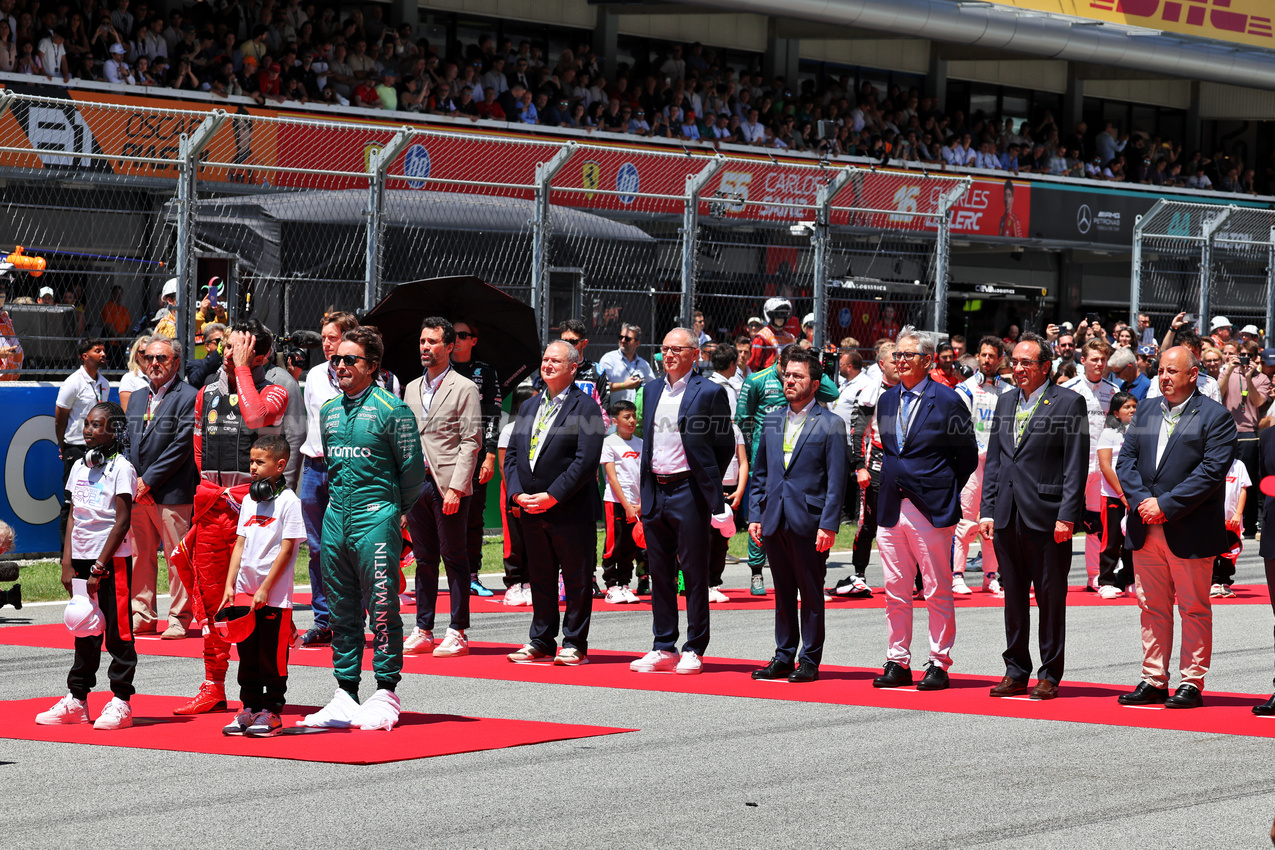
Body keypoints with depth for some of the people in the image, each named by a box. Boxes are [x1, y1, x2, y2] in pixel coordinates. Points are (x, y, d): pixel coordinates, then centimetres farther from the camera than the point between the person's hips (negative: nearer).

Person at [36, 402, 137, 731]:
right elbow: (73, 517, 13)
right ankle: (76, 700, 17)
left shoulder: (121, 468, -10)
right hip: (81, 559, 7)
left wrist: (99, 567, -15)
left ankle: (121, 702, 3)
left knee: (118, 631, -1)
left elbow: (122, 521, -13)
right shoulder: (79, 467, 10)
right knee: (84, 632, 12)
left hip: (112, 559, -7)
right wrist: (67, 564, 5)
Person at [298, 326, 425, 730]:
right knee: (342, 611, 9)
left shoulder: (391, 408, -8)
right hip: (336, 519, 7)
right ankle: (345, 695, 13)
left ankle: (386, 694, -1)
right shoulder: (329, 409, 12)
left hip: (376, 519, -7)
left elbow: (412, 467, -3)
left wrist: (395, 509, 5)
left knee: (382, 609, -5)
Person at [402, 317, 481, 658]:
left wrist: (456, 488, -16)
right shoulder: (412, 389, 17)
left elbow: (470, 443, -8)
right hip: (416, 484, 6)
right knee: (424, 560, 10)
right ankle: (423, 632, 14)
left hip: (448, 485, -6)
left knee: (454, 559, -2)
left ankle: (457, 633, 1)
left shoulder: (464, 389, -3)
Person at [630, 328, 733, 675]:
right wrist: (645, 493, 13)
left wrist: (709, 488, -5)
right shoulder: (651, 390, 13)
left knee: (694, 574, 0)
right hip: (655, 492, 6)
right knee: (660, 573, 10)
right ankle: (664, 649, 16)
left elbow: (725, 446, -4)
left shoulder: (709, 393, -6)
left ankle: (694, 650, 5)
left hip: (688, 492, -6)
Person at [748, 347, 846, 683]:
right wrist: (755, 515, 9)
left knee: (811, 595, 1)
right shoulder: (771, 421, 13)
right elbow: (760, 473, 17)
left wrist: (828, 525, -13)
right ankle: (783, 658, 17)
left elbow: (836, 480, -7)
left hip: (809, 522, -5)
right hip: (775, 521, 5)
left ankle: (809, 661, 7)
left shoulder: (830, 424, -4)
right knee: (783, 593, 11)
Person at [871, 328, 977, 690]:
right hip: (891, 508, 6)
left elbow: (968, 457, -1)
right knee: (895, 592, 8)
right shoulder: (887, 400, 12)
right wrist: (891, 484, 14)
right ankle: (898, 663, 14)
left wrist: (943, 494, -1)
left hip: (931, 510, -6)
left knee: (938, 592, 0)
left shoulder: (946, 401, -6)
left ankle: (939, 665, 5)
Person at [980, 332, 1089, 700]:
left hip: (1047, 516, -6)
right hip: (1008, 517, 6)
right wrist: (987, 511, 8)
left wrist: (1066, 516, -14)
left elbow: (1076, 466, -8)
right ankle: (1016, 671, 18)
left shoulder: (1069, 403, -4)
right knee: (1013, 596, 11)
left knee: (1051, 597, 1)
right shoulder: (1005, 402, 14)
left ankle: (1050, 675, 7)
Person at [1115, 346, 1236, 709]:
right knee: (1153, 608, 10)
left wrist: (1166, 505, -17)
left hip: (1190, 532, -6)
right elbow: (1126, 459, 9)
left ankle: (1191, 684, 7)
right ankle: (1154, 681, 16)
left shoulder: (1215, 417, -5)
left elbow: (1212, 471, -14)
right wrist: (1141, 500, -8)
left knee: (1194, 610, 2)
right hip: (1146, 529, 6)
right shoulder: (1146, 412, 14)